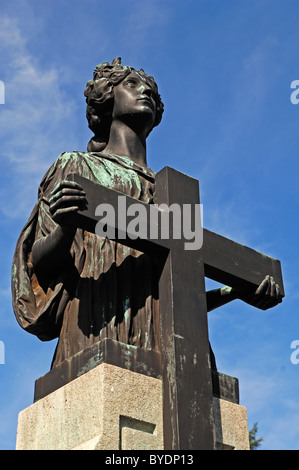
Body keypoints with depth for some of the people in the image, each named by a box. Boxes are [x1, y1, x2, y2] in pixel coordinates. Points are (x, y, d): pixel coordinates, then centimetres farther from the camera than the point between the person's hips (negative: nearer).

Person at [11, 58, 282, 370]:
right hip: (99, 332, -3)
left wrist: (237, 291, 8)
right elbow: (39, 263, 5)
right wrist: (66, 227, -17)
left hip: (160, 340, 4)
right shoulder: (76, 166, 16)